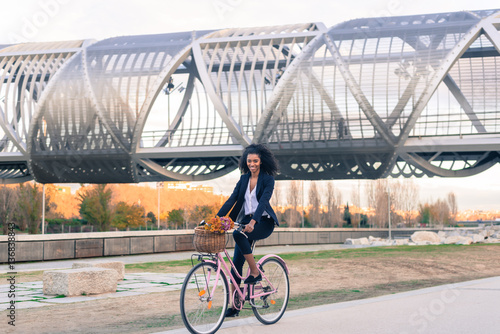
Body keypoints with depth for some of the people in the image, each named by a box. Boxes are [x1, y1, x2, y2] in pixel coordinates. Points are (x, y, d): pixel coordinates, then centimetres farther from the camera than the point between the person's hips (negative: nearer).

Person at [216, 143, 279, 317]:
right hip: (246, 221, 6)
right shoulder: (244, 178, 8)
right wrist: (216, 218, -12)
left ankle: (255, 272, -20)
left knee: (238, 234, -34)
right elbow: (232, 199, 2)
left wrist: (253, 221, -37)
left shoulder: (268, 179, -8)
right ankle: (234, 305, 1)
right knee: (236, 262, -4)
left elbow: (264, 201, -22)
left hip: (264, 222, -5)